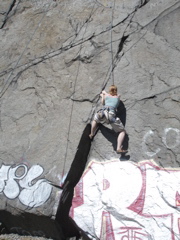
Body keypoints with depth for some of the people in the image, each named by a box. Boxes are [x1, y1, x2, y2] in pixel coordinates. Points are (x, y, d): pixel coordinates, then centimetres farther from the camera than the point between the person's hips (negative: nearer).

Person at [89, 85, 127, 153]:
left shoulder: (106, 95, 25)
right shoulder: (118, 97, 25)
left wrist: (102, 96, 60)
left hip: (102, 112, 2)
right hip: (111, 114, -2)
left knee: (95, 120, 39)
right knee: (122, 131, 7)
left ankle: (91, 135, 38)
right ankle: (119, 148, -13)